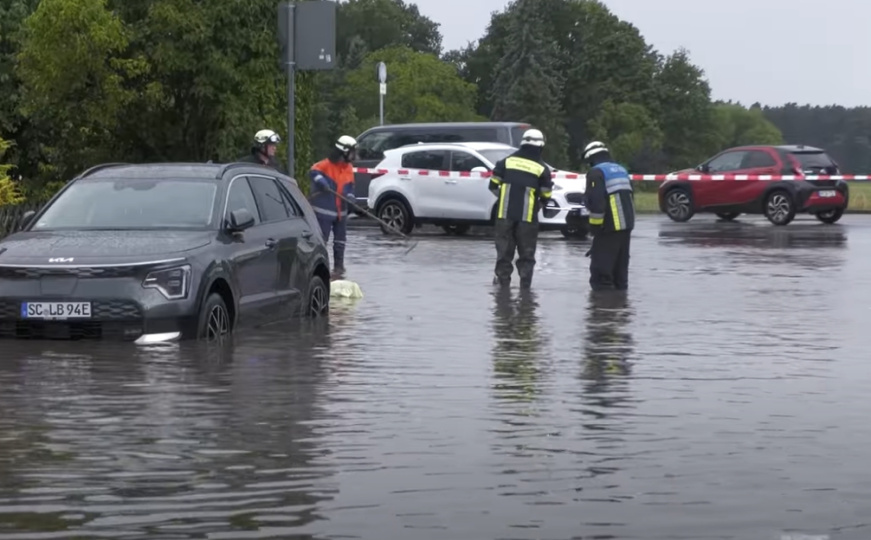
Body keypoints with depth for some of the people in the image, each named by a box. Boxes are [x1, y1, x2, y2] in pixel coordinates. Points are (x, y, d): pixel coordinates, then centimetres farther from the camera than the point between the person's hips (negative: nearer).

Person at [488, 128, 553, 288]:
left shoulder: (506, 161, 3)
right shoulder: (542, 169, -3)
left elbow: (493, 185, 5)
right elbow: (546, 196, 0)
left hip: (505, 214, 2)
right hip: (528, 217, -2)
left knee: (504, 248, 10)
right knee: (526, 252, 6)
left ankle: (503, 280, 12)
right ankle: (525, 282, 3)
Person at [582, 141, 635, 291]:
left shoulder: (596, 173, -10)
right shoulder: (621, 170, 18)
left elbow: (596, 202, -20)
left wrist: (595, 226, -14)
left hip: (609, 227, -9)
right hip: (626, 225, 9)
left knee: (601, 267, -7)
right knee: (620, 266, 17)